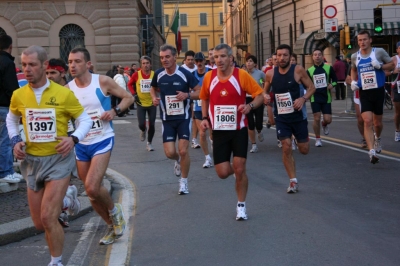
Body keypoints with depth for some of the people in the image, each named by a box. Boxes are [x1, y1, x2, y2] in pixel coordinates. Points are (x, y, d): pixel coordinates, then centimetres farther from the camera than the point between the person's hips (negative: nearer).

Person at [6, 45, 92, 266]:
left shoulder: (64, 94, -11)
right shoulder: (18, 95, -2)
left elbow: (85, 120, -1)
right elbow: (11, 120, 18)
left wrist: (73, 139, -19)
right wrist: (15, 141, 1)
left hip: (58, 159, -4)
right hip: (32, 161, 4)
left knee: (48, 218, -14)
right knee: (39, 223, 11)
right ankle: (66, 199, 44)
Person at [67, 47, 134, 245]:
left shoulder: (103, 82, -10)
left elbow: (128, 97, 0)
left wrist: (115, 111, -17)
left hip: (102, 141, -4)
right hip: (81, 145, 5)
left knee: (92, 187, -20)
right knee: (90, 191, 10)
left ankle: (114, 210, 12)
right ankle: (112, 226, 32)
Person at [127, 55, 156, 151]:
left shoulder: (154, 74, -7)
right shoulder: (136, 74, -8)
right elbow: (130, 84, 7)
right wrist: (134, 94, -5)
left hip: (152, 103, 1)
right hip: (141, 103, -1)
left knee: (152, 125, 3)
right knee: (141, 124, -9)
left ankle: (149, 143, 23)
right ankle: (143, 131, 29)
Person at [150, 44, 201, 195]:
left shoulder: (185, 74, -12)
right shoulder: (158, 74, -2)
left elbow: (200, 92, -6)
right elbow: (153, 88, 18)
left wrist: (187, 95, -25)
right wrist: (154, 98, -4)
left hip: (183, 118, -2)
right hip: (167, 119, 3)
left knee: (183, 151, -7)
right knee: (169, 152, -4)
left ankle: (183, 182, 13)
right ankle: (178, 161, 35)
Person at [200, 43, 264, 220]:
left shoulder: (241, 75, -9)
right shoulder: (209, 77, -1)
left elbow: (260, 95, -5)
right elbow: (204, 99, 17)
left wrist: (250, 106, -25)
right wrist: (205, 117, 3)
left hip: (239, 130, -2)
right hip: (219, 131, 2)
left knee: (240, 169, -3)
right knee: (223, 173, -2)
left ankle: (241, 206, 16)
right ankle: (235, 169, 36)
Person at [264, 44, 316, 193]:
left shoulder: (298, 70, -11)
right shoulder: (270, 74, -3)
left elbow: (311, 87, -4)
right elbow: (265, 91, 12)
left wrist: (303, 98, -22)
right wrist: (265, 96, -11)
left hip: (298, 116, -1)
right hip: (281, 117, 1)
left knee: (304, 150, 8)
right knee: (286, 148, -8)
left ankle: (304, 139, 48)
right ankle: (293, 181, 3)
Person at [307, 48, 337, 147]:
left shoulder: (329, 68, 2)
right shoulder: (309, 70, 4)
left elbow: (335, 80, 9)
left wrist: (332, 85, -11)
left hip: (326, 97, 0)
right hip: (315, 97, 0)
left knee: (328, 119, -4)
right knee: (317, 118, -5)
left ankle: (324, 124, 35)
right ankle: (317, 139, 13)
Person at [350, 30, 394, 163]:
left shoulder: (379, 52, -6)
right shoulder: (355, 56, 4)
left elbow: (392, 65, 2)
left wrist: (380, 66, -17)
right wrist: (353, 81, 4)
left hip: (378, 91, -1)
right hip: (364, 93, 1)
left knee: (377, 122, 11)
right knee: (367, 121, -15)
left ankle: (377, 138, 46)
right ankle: (372, 152, -19)